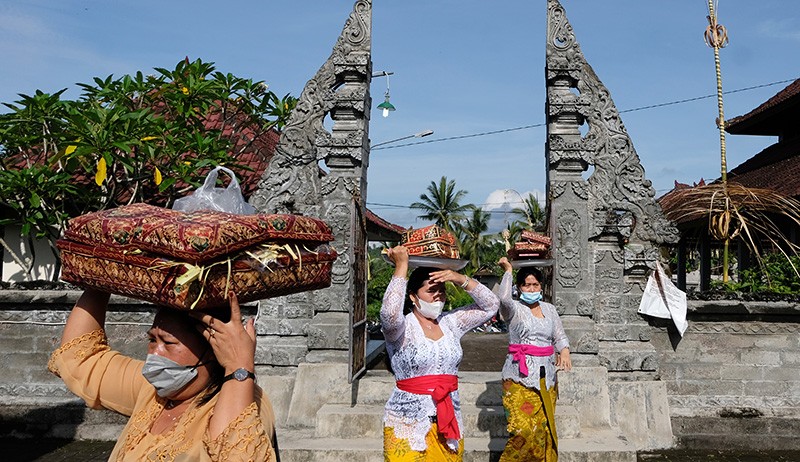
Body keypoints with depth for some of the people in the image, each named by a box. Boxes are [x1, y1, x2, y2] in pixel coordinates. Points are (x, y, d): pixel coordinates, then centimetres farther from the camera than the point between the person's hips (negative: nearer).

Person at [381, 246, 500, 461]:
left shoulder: (450, 323, 6)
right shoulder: (401, 327, -9)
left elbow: (491, 305, 6)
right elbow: (389, 313, -32)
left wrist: (461, 279, -8)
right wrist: (401, 267, -24)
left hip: (448, 419, 5)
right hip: (408, 422, -5)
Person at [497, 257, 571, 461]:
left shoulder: (549, 309, 14)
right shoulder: (514, 309, -2)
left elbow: (560, 336, 12)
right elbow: (504, 298, -24)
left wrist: (564, 351, -11)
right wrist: (508, 270, -10)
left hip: (546, 377, 5)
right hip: (519, 377, -5)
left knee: (545, 430, 6)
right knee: (524, 431, -12)